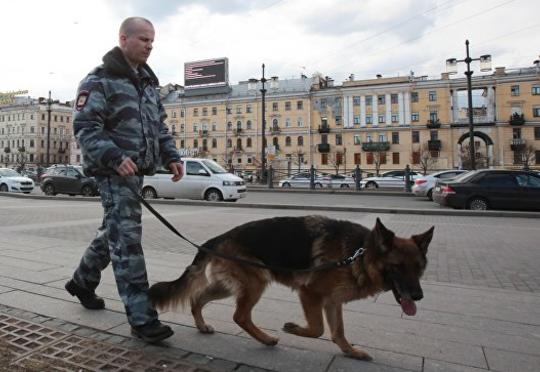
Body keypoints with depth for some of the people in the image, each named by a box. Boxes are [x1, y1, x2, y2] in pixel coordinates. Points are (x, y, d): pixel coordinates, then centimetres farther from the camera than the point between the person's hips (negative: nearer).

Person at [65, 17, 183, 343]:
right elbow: (85, 127, -13)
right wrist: (115, 157, -28)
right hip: (114, 171, -8)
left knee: (114, 231, 18)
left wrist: (171, 156, 7)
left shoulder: (148, 82, 19)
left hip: (137, 170, 8)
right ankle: (142, 318, -6)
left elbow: (160, 126, 22)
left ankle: (82, 281, 41)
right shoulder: (100, 80, -6)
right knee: (127, 239, -10)